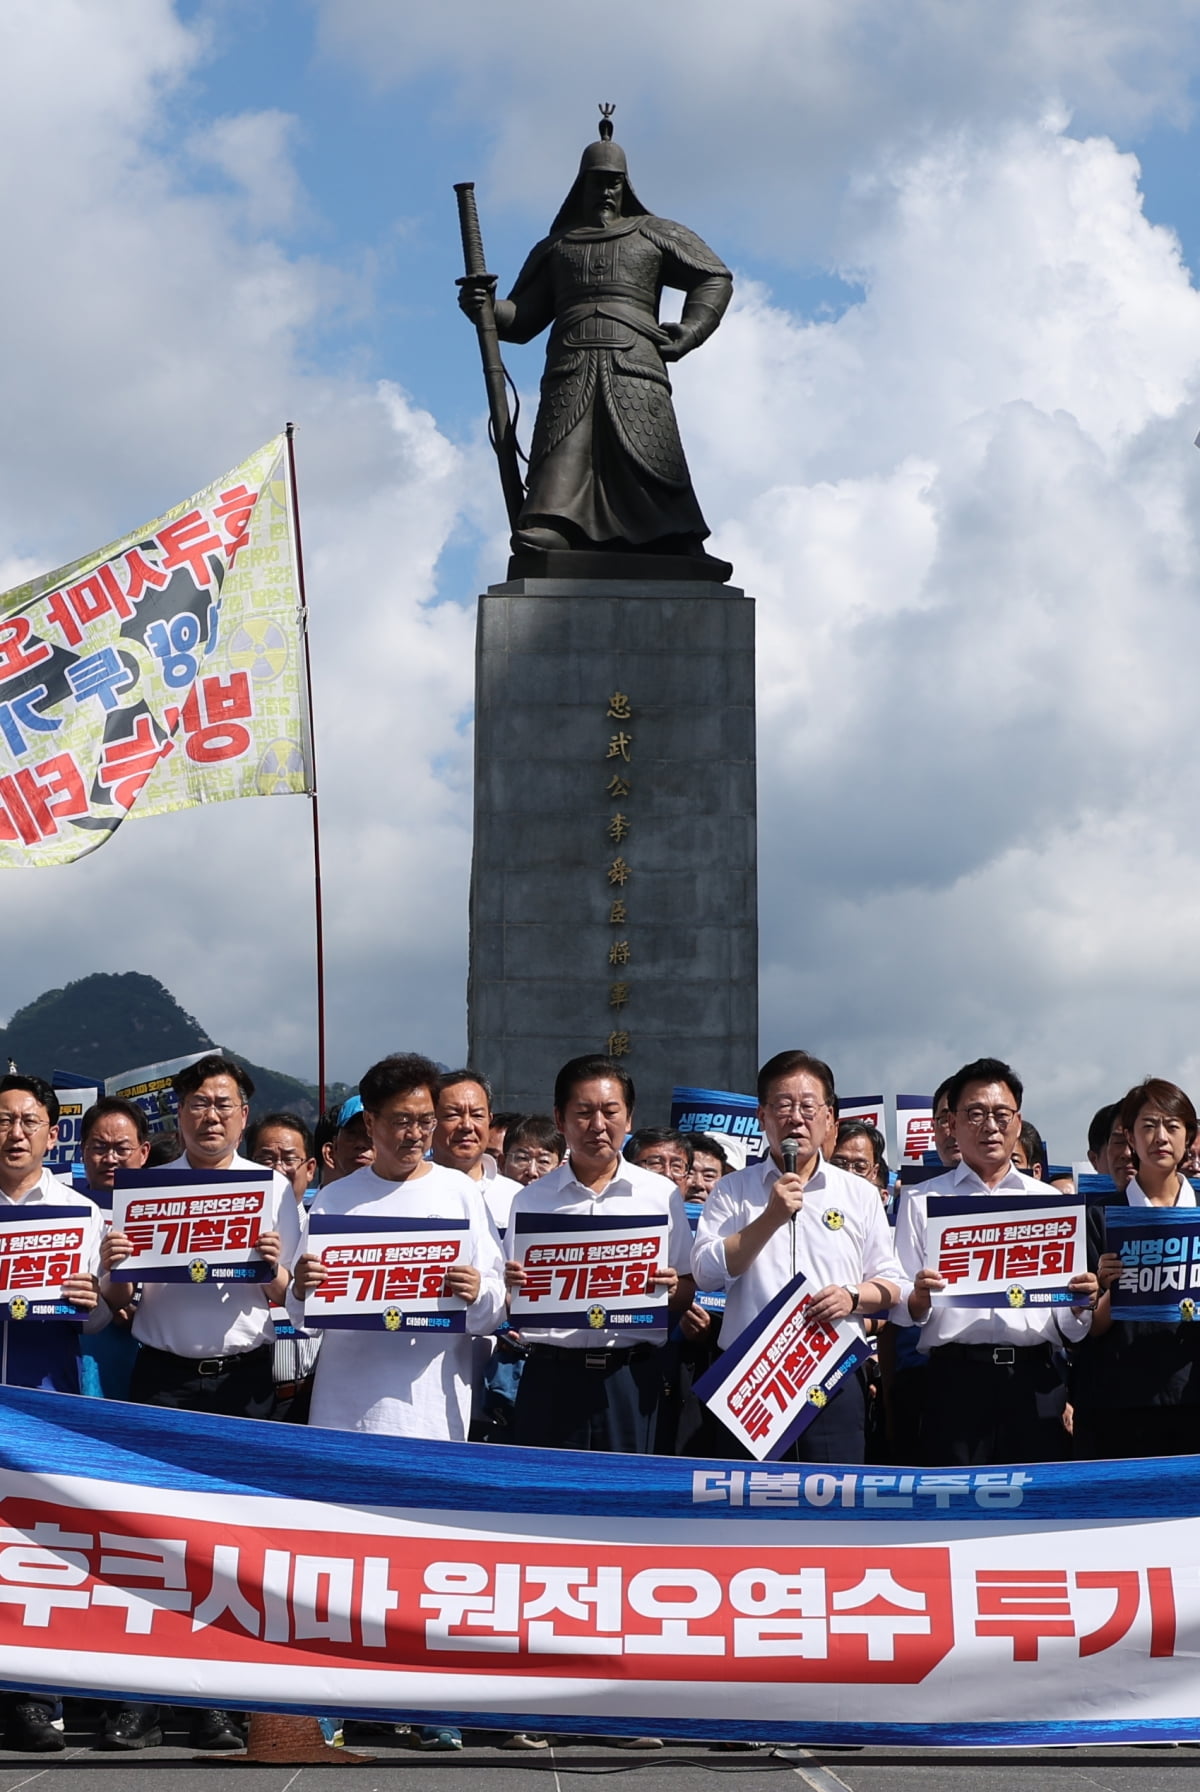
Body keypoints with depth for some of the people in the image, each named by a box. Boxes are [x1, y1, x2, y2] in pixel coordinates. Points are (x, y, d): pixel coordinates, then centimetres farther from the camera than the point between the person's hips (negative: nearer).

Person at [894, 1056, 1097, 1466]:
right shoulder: (921, 1202, 12)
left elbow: (1070, 1326, 15)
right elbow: (901, 1310, 7)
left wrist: (1079, 1305, -7)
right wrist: (918, 1300, -14)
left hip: (1035, 1381, 2)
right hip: (955, 1376, -1)